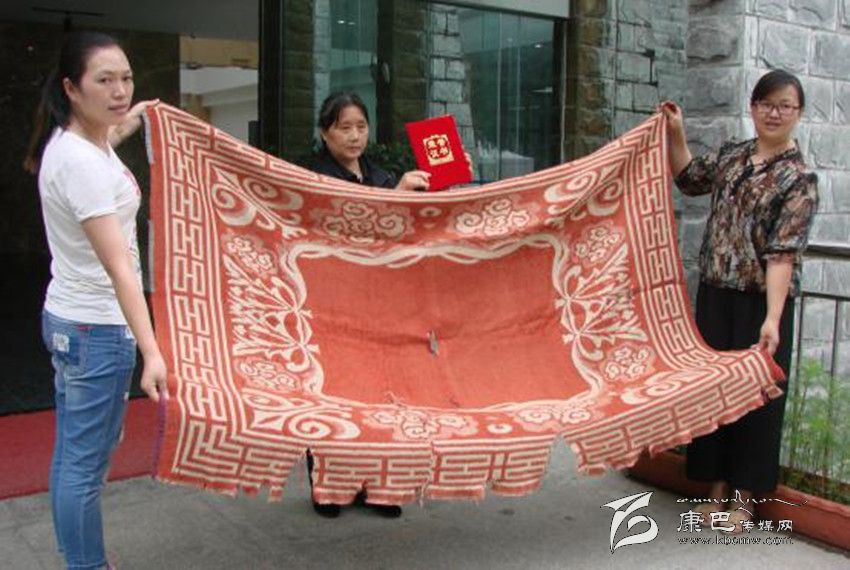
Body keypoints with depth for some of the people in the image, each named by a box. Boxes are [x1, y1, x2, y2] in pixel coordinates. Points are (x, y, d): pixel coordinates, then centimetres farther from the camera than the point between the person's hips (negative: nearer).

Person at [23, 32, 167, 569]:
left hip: (70, 320, 10)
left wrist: (133, 118, 42)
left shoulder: (77, 141, 5)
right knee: (86, 464, 2)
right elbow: (118, 265, -31)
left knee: (72, 456, 18)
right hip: (98, 329, -10)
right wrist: (152, 351, -35)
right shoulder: (80, 162, -22)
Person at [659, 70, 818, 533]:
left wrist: (773, 318, -27)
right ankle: (718, 490, 25)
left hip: (760, 302, -5)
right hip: (716, 293, 5)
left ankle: (745, 499, 20)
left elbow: (783, 252, -20)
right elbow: (689, 179, 26)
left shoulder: (799, 179, -10)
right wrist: (675, 134, 14)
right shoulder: (732, 156, 7)